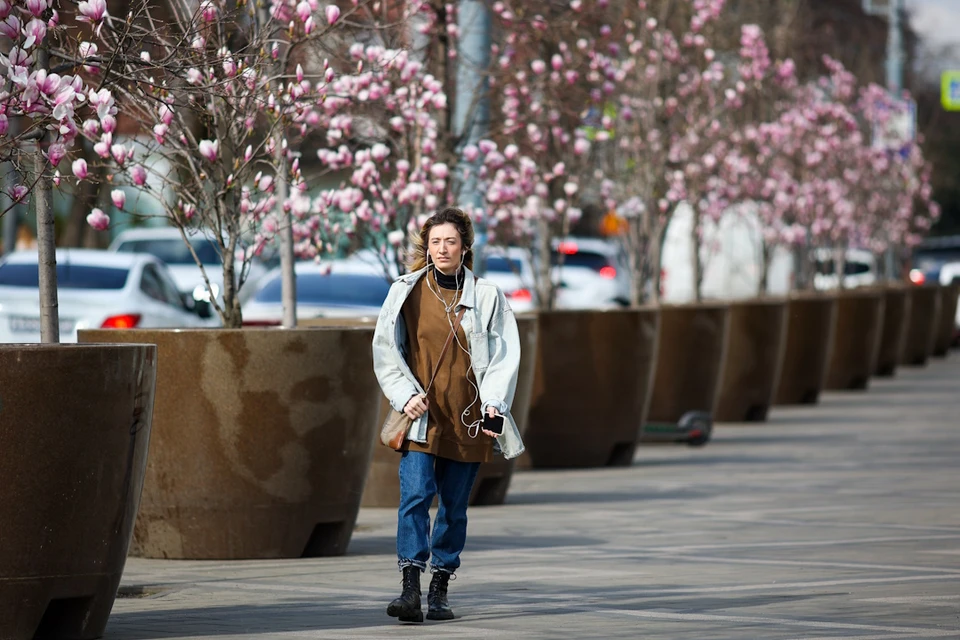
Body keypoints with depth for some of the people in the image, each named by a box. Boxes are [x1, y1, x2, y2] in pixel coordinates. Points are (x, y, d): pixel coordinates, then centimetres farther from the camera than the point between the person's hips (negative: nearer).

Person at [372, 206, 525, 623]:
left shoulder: (487, 297, 4)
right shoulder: (406, 292, 4)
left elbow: (504, 355, 2)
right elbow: (385, 351, 6)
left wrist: (493, 404, -11)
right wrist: (406, 396, -8)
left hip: (467, 418, 1)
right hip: (420, 416, -1)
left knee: (454, 507, 6)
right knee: (415, 497, -17)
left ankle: (439, 593, 16)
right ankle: (410, 590, -22)